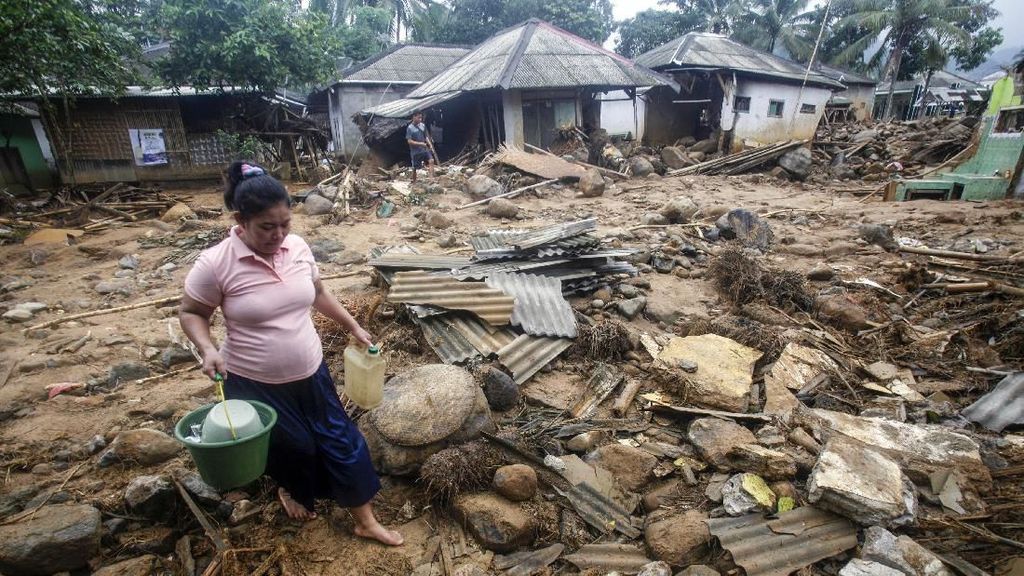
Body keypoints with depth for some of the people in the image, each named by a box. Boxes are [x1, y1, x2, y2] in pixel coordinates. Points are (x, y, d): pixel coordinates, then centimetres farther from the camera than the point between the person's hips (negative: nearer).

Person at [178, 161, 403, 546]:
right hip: (254, 383, -4)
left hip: (310, 372, 4)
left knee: (340, 440, 10)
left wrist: (353, 327, 10)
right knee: (289, 447, 17)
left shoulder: (299, 247, -6)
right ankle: (292, 489, 55)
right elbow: (190, 313, -6)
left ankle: (366, 522, 28)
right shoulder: (215, 263, -19)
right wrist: (207, 349, -24)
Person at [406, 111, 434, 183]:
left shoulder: (423, 125, 5)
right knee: (415, 168, 5)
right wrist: (420, 144, -22)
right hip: (415, 151, -4)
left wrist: (430, 146, 2)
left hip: (425, 149, 4)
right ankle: (414, 182, 21)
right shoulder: (410, 128, -11)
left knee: (431, 161, -17)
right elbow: (409, 141, -14)